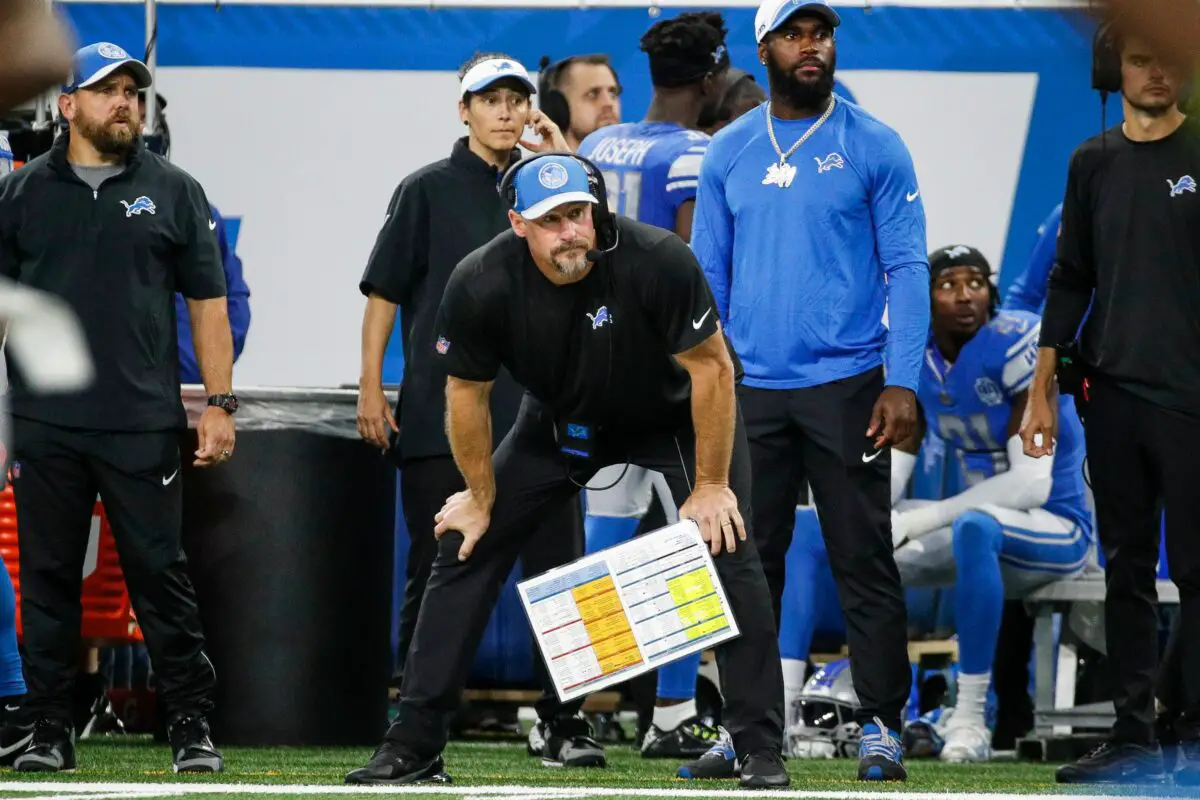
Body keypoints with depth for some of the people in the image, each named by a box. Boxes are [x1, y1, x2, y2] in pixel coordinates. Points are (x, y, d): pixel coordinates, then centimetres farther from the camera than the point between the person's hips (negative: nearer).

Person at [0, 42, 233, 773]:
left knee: (162, 575, -2)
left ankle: (193, 729, 3)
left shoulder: (173, 192, 8)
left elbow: (209, 302, 8)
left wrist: (220, 403, 0)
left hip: (144, 428, -1)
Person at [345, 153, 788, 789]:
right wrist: (480, 498, -3)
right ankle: (413, 744, 6)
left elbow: (711, 369, -24)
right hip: (559, 420, 3)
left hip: (673, 415, -3)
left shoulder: (657, 261, -35)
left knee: (728, 547, -20)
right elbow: (468, 393, -10)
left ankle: (759, 748, -11)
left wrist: (710, 486, -22)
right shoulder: (480, 284, -27)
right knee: (464, 544, -2)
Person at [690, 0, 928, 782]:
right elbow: (709, 275, 9)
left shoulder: (875, 147, -1)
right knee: (750, 563, 6)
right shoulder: (728, 153, 7)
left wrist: (902, 383, -12)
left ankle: (882, 726, 2)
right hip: (752, 390, 3)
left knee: (864, 561, -2)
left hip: (846, 386, -3)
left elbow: (907, 270, -4)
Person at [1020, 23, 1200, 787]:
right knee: (1126, 572, 7)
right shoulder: (1094, 163, 11)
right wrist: (1043, 391, 10)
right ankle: (1134, 736, 12)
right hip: (1112, 394, 4)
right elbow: (1071, 280, 14)